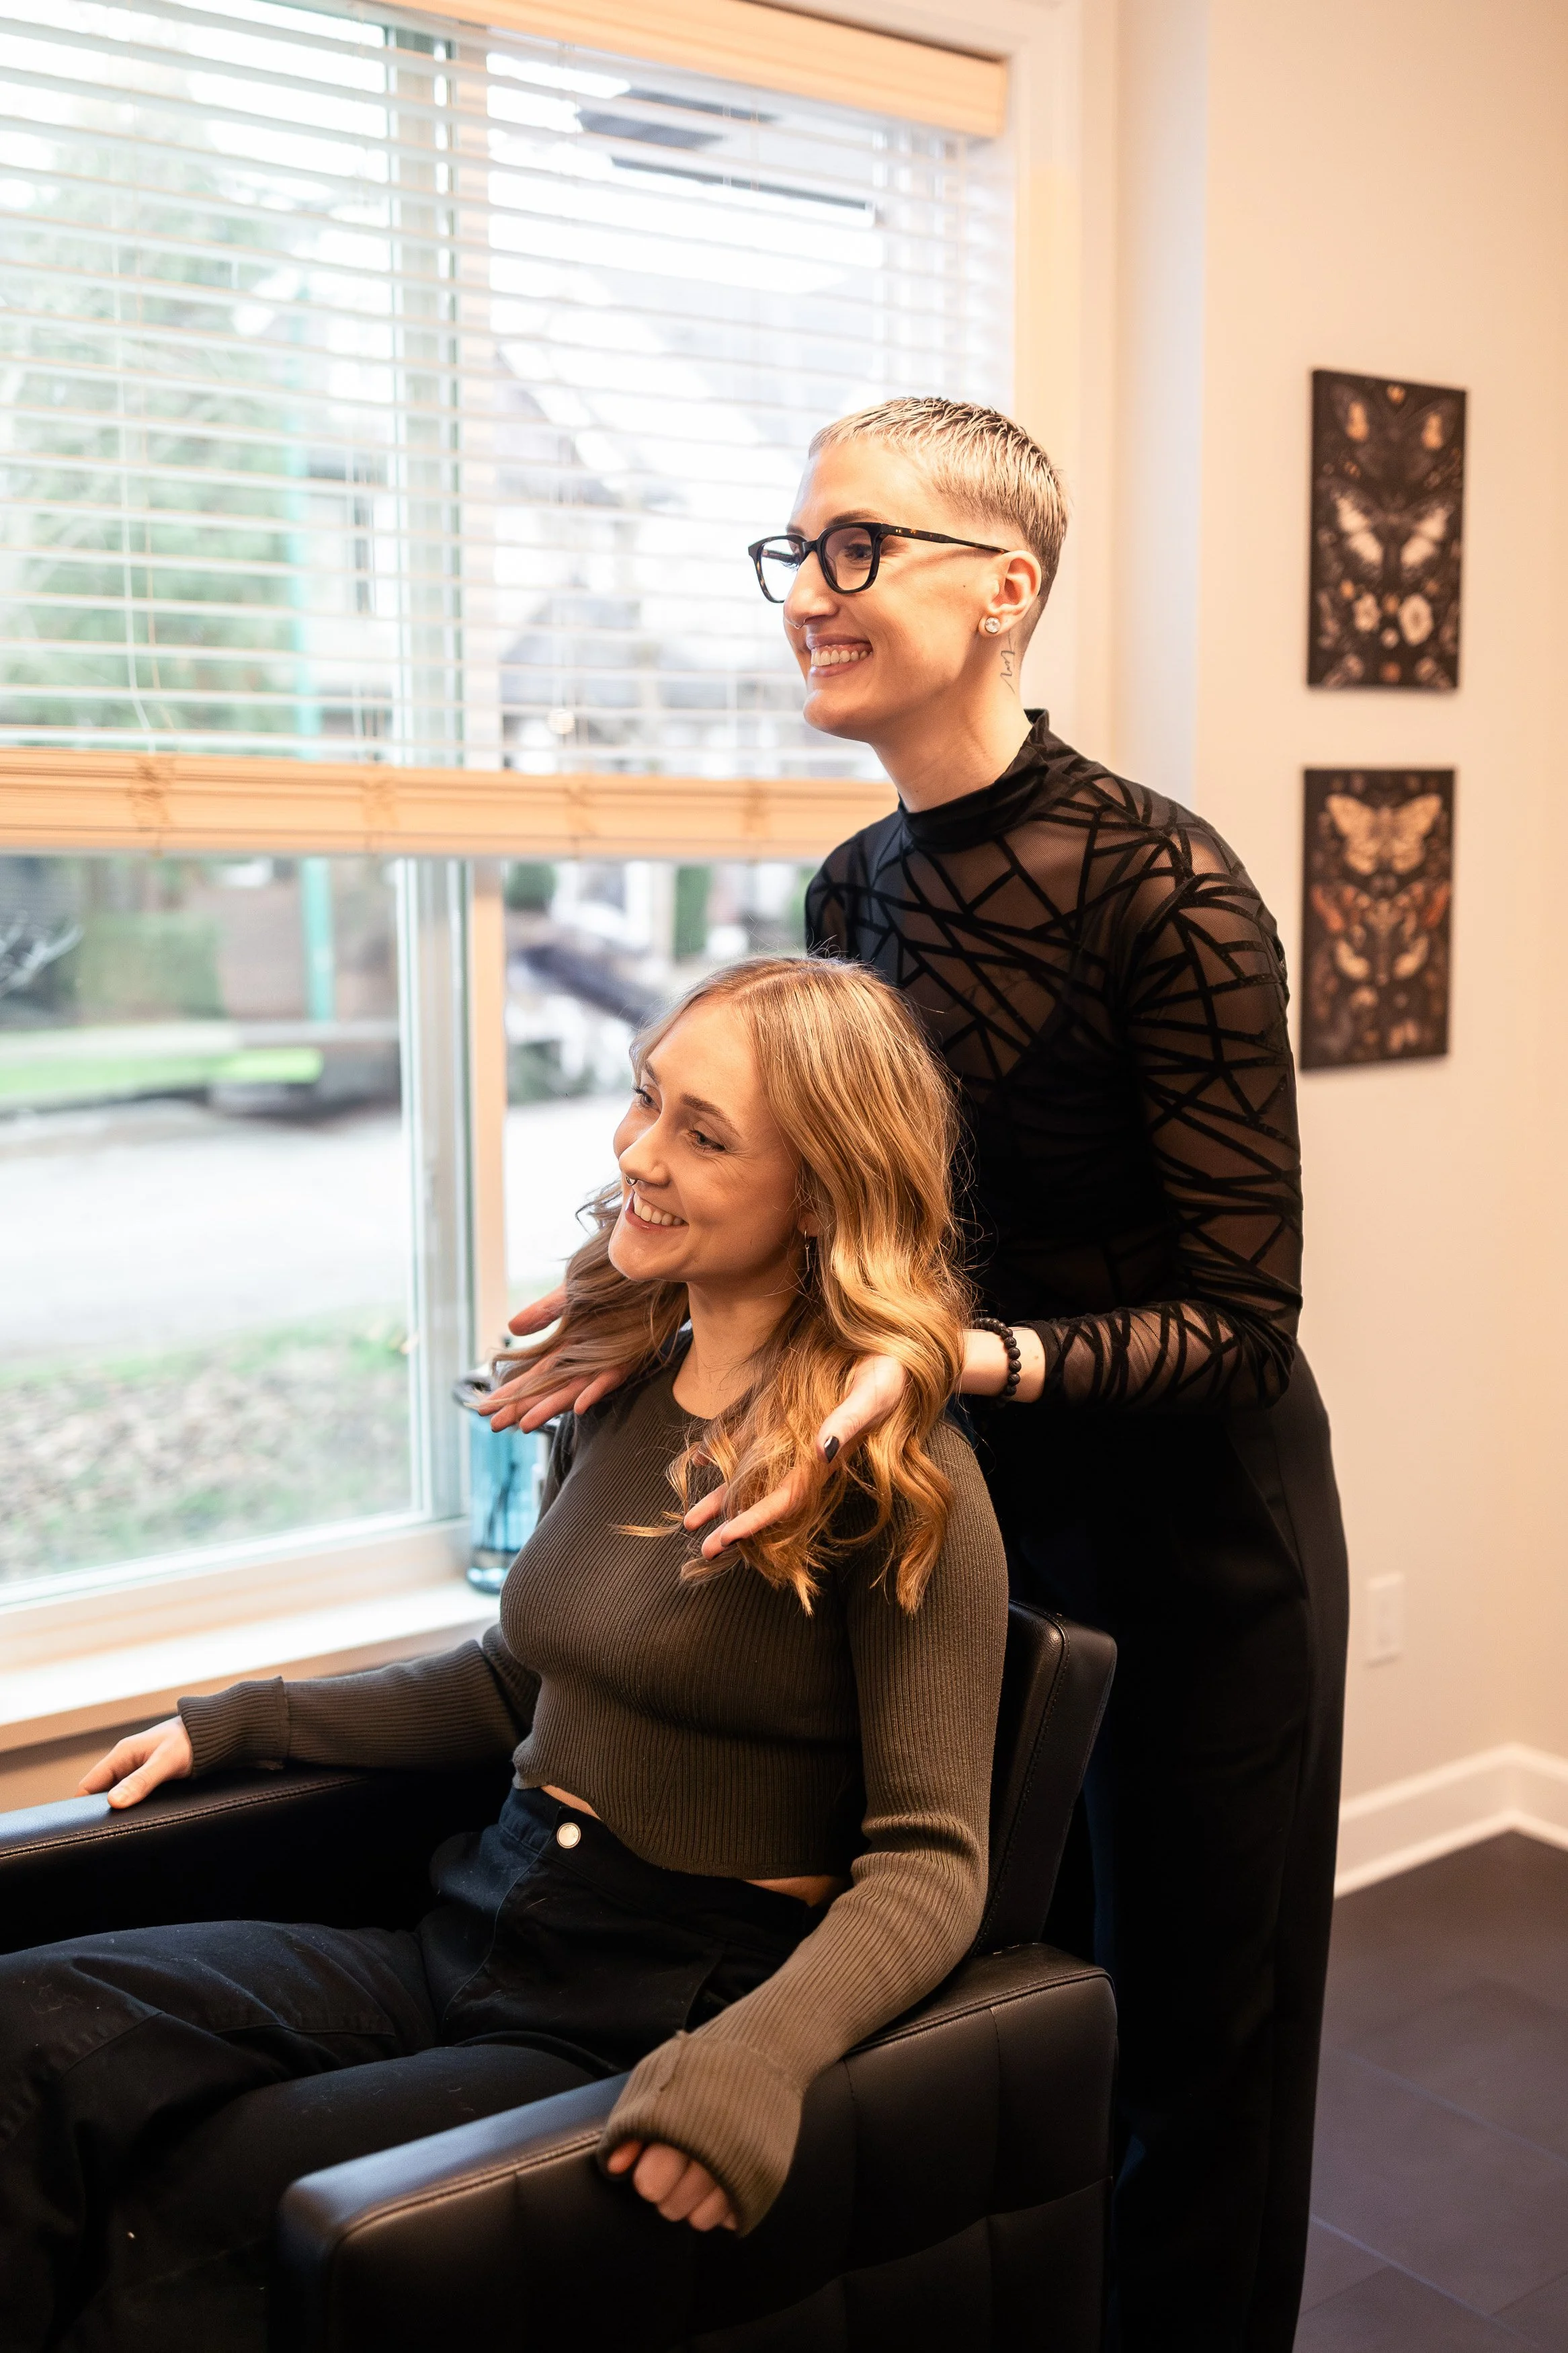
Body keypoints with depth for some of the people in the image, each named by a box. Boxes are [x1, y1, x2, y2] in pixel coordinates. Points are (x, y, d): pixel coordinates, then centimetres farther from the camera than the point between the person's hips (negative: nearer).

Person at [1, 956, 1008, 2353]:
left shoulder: (898, 1478, -14)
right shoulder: (628, 1386, 8)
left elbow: (930, 1859, -15)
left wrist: (762, 2055, -32)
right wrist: (241, 1723, 18)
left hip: (654, 2019, -6)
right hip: (472, 1944, 7)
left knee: (203, 2194, -25)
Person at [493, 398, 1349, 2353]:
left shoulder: (1164, 889, -22)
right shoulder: (852, 890, 0)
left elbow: (1242, 1327, -22)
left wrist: (975, 1362, -36)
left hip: (1188, 1531, -6)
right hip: (971, 1507, 7)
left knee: (1193, 2025, 12)